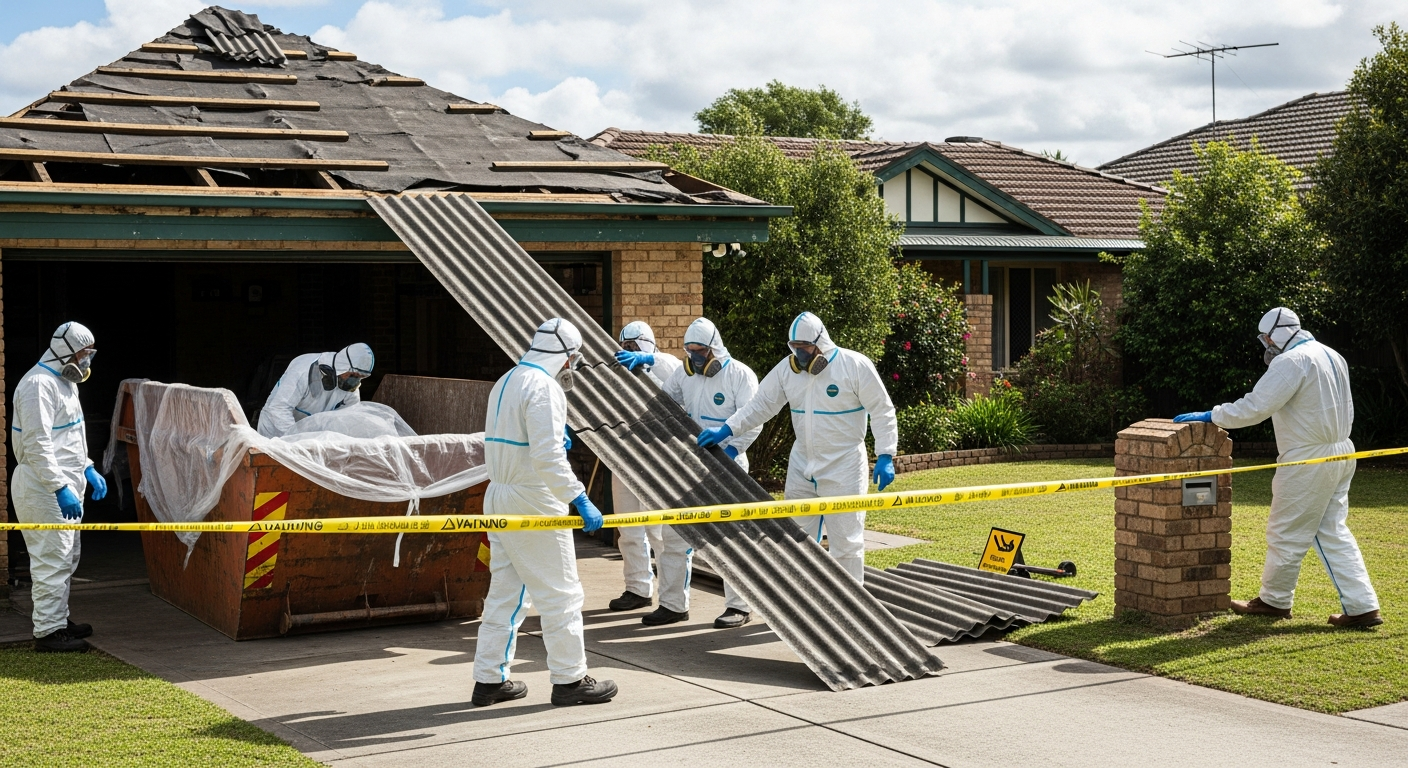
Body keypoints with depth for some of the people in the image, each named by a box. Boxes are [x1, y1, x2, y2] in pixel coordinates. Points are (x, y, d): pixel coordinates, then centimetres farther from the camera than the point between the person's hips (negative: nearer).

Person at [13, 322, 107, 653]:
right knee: (52, 559, -8)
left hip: (64, 484, 11)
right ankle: (48, 631, -4)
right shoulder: (39, 385, -17)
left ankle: (58, 618, 27)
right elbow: (37, 445, -24)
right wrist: (60, 488, -27)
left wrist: (87, 469, 20)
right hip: (43, 489, -11)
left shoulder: (64, 382, 17)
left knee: (67, 557, 17)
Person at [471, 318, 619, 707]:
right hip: (532, 504, -9)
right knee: (560, 593, 0)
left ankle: (490, 680, 16)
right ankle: (569, 679, 6)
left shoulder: (505, 382, 15)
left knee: (505, 592, 14)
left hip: (500, 498, 9)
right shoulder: (543, 387, -15)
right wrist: (579, 498, -25)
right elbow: (547, 456, -25)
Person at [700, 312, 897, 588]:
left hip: (843, 468, -5)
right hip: (801, 467, 5)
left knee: (846, 541, 0)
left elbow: (881, 411, -9)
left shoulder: (856, 366, -13)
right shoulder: (787, 368, 1)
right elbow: (761, 405, 4)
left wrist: (885, 456, -15)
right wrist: (726, 429, -7)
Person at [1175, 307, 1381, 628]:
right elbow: (1346, 410, 20)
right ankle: (1362, 606, 7)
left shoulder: (1291, 361, -16)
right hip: (1340, 453, 10)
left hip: (1309, 459, -9)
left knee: (1286, 533, 4)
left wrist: (1210, 416, -12)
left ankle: (1275, 600, 17)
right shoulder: (1331, 356, 13)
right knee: (1333, 532, 11)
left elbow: (1254, 407, -21)